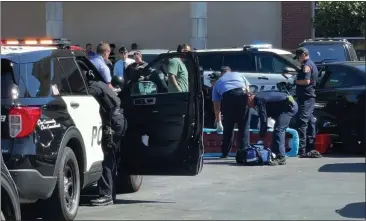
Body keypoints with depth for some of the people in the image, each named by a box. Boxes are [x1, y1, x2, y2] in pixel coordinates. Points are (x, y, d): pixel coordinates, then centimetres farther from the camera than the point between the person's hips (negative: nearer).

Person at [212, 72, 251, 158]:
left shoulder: (217, 83, 33)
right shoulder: (240, 75, 34)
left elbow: (216, 106, 31)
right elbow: (248, 91, 21)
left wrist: (218, 122, 38)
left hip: (227, 96, 0)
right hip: (241, 94, 0)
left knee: (228, 126, 13)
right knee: (244, 125, 7)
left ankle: (225, 153, 15)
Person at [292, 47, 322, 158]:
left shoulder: (307, 65, -12)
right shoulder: (312, 64, 20)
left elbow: (306, 81, -22)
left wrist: (294, 81, -12)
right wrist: (296, 79, 19)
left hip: (305, 98, -11)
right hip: (311, 96, 11)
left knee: (302, 123, -12)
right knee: (310, 122, 12)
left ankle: (302, 150, -16)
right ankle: (310, 148, 16)